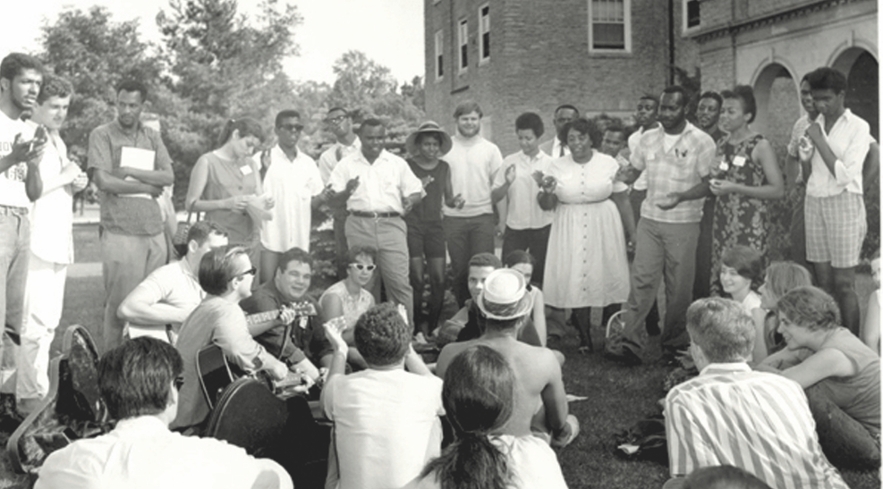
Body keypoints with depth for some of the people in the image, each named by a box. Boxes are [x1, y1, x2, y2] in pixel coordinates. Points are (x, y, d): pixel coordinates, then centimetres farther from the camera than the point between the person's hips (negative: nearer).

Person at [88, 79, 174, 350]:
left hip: (154, 231, 4)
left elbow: (169, 177, 4)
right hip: (120, 232, -4)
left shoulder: (153, 137, 15)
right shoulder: (102, 135, 2)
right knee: (120, 303, -2)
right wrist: (148, 187, -2)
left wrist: (129, 171, -7)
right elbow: (103, 181, -9)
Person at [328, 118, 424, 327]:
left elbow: (416, 191, 14)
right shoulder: (346, 164, 9)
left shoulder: (397, 163, 12)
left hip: (391, 225, 0)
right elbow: (332, 197, 6)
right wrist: (346, 192, -16)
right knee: (363, 283, 5)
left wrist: (410, 200, -8)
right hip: (359, 226, 1)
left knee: (399, 281, -8)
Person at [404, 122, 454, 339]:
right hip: (412, 224, -3)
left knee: (439, 278, -2)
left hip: (434, 225, 3)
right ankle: (419, 326, 10)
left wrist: (455, 201, -5)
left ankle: (433, 324, 13)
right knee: (416, 278, -3)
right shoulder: (407, 165, -2)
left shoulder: (444, 167, 9)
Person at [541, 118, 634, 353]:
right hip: (570, 232, 1)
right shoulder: (557, 166, 2)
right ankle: (584, 338, 17)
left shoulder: (609, 163, -2)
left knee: (609, 280, 2)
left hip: (604, 229, -1)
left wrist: (632, 234, 2)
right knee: (575, 283, 3)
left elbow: (622, 201, 2)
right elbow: (546, 205, 6)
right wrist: (547, 192, -17)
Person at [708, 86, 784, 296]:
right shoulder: (722, 144, 13)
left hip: (750, 228, -6)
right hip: (722, 224, 6)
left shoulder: (760, 146, -7)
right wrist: (715, 180, 4)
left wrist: (735, 188, -16)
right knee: (718, 282, 3)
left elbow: (778, 190, -11)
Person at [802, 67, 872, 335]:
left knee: (843, 284, -5)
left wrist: (819, 141, -12)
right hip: (814, 204, 5)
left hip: (843, 204, -5)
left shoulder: (858, 127, -4)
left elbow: (844, 175, -14)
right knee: (823, 281, 5)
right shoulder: (813, 126, 10)